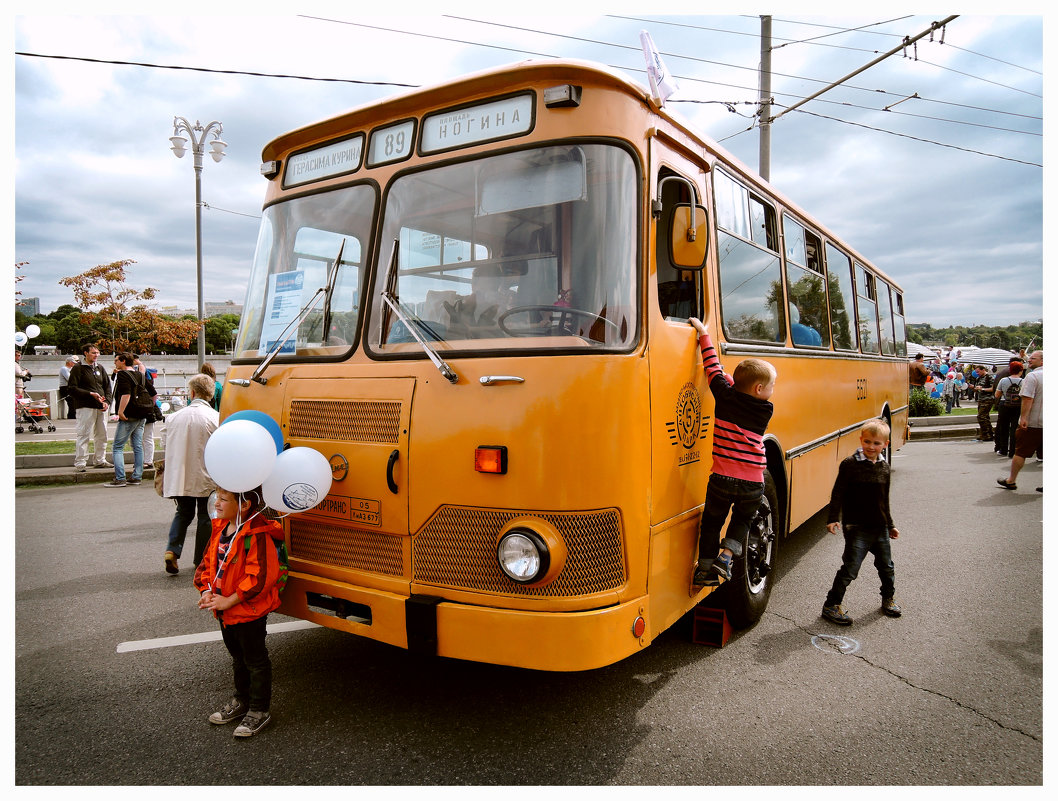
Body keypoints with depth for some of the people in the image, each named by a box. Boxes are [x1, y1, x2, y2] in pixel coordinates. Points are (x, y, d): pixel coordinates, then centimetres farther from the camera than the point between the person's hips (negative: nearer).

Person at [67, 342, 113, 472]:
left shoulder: (100, 368, 16)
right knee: (83, 435, -6)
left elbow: (107, 386, 18)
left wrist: (107, 402, 3)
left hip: (101, 408, 6)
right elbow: (72, 388, -9)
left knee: (102, 435, 11)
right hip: (85, 407, -6)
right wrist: (90, 394, -17)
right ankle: (80, 463, -1)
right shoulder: (78, 368, -3)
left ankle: (100, 460, 22)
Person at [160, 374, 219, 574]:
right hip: (206, 477, -3)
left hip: (178, 475, 3)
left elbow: (164, 445, 8)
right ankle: (202, 560, 18)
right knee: (205, 516, 12)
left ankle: (172, 550, 2)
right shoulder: (216, 418, -12)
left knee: (183, 513, 21)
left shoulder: (174, 417, 0)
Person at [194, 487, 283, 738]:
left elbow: (260, 577, -28)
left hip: (249, 611, -9)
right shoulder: (220, 529, 2)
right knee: (238, 657, 25)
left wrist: (229, 601, -23)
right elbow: (208, 561, 11)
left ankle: (259, 710, 23)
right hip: (225, 612, 9)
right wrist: (207, 591, -4)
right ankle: (241, 700, 43)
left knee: (256, 661, 8)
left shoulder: (257, 536, -26)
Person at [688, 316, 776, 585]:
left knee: (712, 521, 20)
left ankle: (706, 568, 21)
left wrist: (704, 334, 12)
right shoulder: (766, 410, 1)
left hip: (722, 478, 0)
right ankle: (726, 554, 9)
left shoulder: (725, 397, -2)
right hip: (752, 483, 0)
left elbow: (713, 368, 4)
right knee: (743, 519, 27)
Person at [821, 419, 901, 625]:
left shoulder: (884, 466, 7)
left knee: (886, 566, 19)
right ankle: (831, 605, 4)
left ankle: (889, 598, 43)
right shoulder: (850, 464, -10)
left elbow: (884, 499, 17)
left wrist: (890, 525, 21)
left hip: (880, 527, 6)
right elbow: (838, 493, -9)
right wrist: (833, 519, -16)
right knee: (850, 568, -7)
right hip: (856, 527, -6)